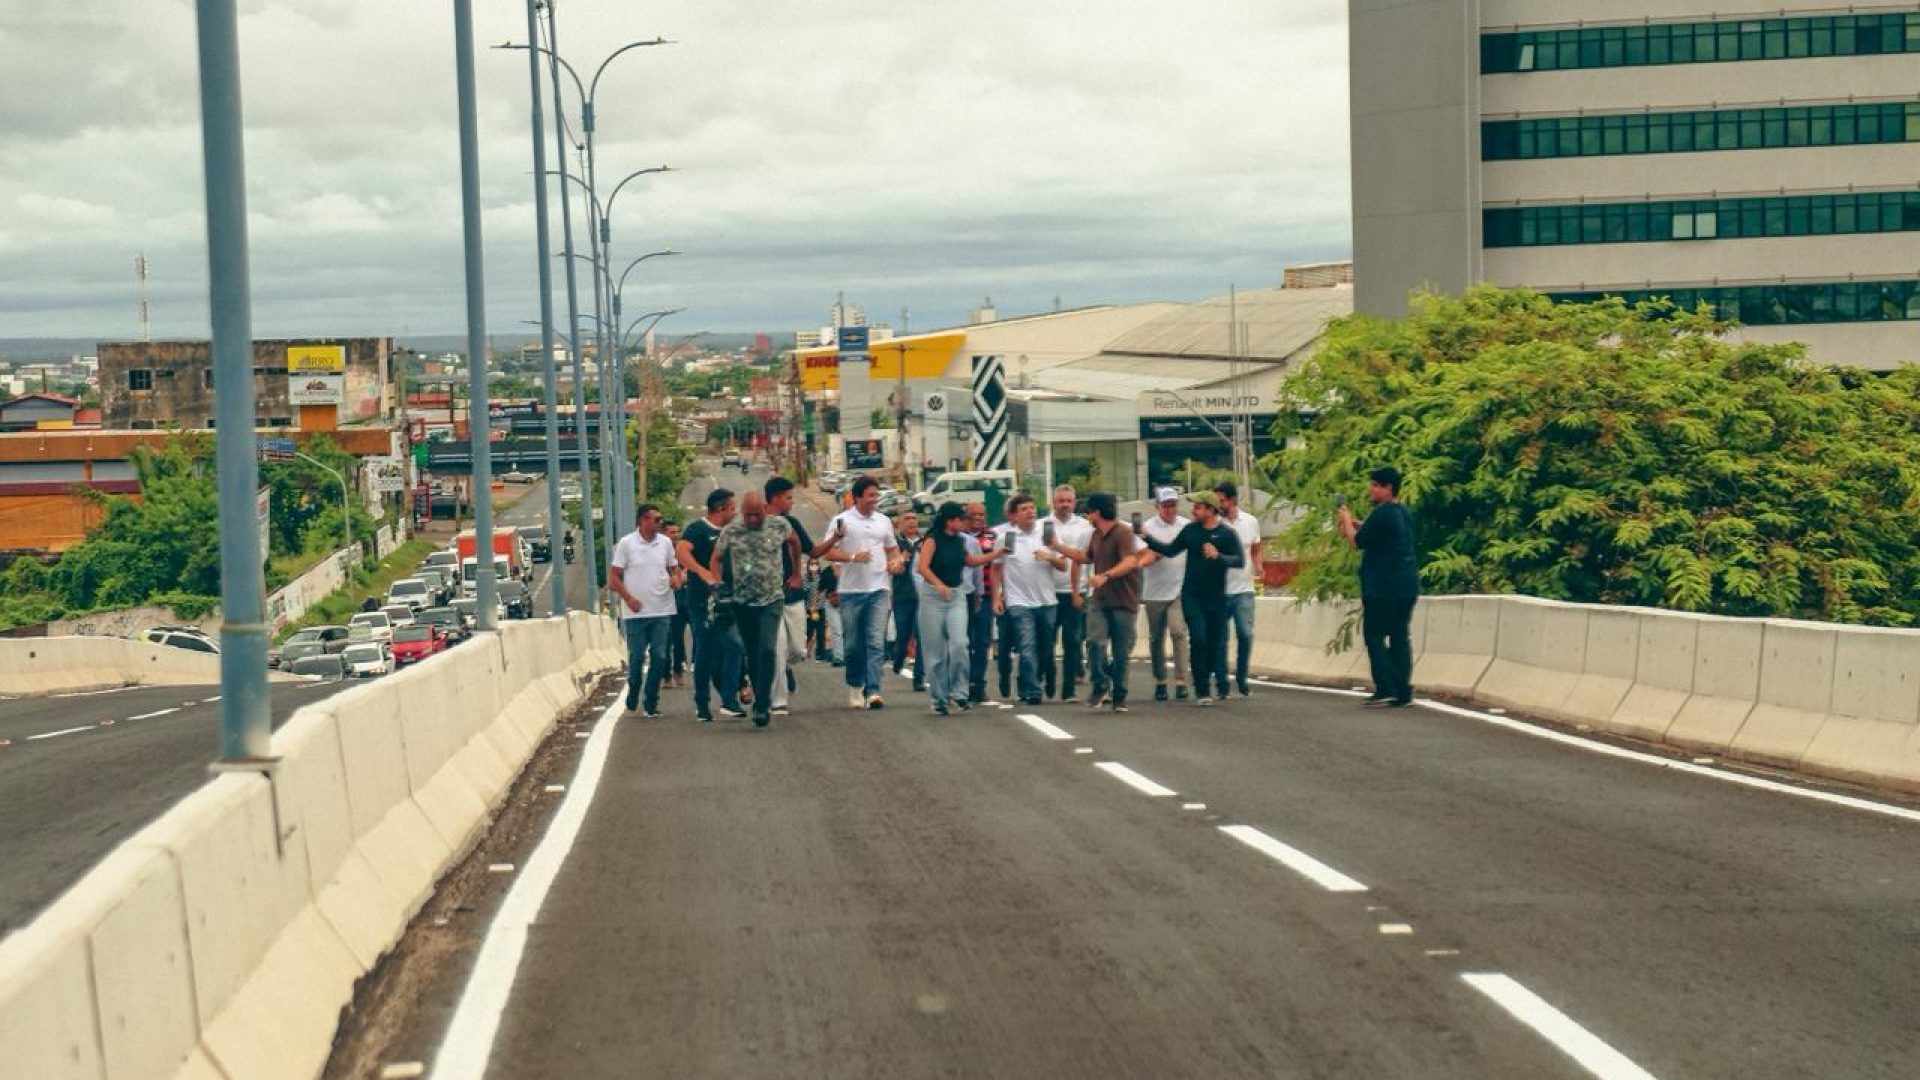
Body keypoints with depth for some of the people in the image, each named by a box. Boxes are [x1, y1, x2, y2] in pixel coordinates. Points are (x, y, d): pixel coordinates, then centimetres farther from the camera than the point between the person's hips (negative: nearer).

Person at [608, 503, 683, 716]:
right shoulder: (626, 544, -4)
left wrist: (675, 577, -6)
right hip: (636, 611, -3)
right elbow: (614, 576, -1)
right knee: (636, 657, 1)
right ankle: (632, 697, 24)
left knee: (659, 658, -1)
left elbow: (674, 568, 18)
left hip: (662, 611, 3)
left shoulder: (665, 543, 6)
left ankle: (651, 704, 6)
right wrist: (628, 598, -12)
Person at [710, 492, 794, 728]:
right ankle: (762, 702, 22)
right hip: (743, 602, 2)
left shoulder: (779, 525, -2)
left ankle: (762, 705, -16)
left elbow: (794, 543, 18)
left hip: (772, 599, -2)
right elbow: (715, 559, 7)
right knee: (751, 655, 8)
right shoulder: (731, 531, -2)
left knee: (767, 650, -16)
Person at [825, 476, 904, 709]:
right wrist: (852, 557, -19)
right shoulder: (842, 520, -1)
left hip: (878, 589, 2)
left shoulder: (883, 521, 12)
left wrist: (896, 561, 1)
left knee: (876, 642, -9)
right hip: (851, 591, -2)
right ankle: (855, 687, 24)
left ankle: (873, 692, -14)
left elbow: (892, 548, 23)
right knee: (854, 644, 6)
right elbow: (829, 552, -4)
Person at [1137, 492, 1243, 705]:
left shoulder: (1227, 534, -6)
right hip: (1192, 596, 2)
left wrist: (1218, 556, -30)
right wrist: (1147, 539, 7)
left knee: (1216, 641, 5)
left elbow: (1239, 560, -15)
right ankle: (1203, 691, -3)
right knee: (1198, 639, -7)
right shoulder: (1190, 530, 6)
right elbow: (1170, 550, 15)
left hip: (1216, 597, -2)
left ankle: (1222, 686, 20)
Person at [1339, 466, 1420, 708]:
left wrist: (1347, 520, 6)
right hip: (1407, 586, 9)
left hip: (1383, 587, -9)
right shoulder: (1403, 513, 15)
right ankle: (1403, 692, 5)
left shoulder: (1382, 514, -14)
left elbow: (1357, 542, -10)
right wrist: (1357, 526, 20)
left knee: (1374, 636, -3)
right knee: (1400, 636, 8)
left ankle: (1385, 690, -10)